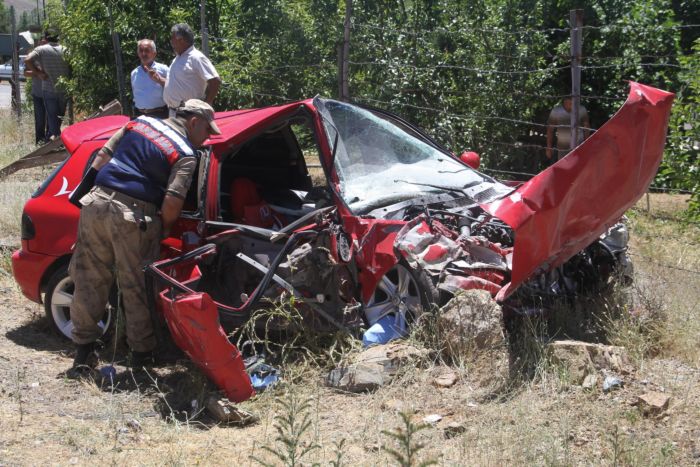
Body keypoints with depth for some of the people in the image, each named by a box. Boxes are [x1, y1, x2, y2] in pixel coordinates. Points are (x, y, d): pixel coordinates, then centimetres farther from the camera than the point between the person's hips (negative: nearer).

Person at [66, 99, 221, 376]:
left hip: (96, 203, 5)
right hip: (133, 217, -5)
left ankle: (84, 352, 18)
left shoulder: (140, 122, 16)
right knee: (137, 289, 7)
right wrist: (164, 228, 5)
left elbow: (103, 157, 15)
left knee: (89, 281, 12)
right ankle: (142, 355, 17)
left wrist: (83, 192, 22)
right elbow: (173, 199, -13)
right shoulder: (186, 154, -2)